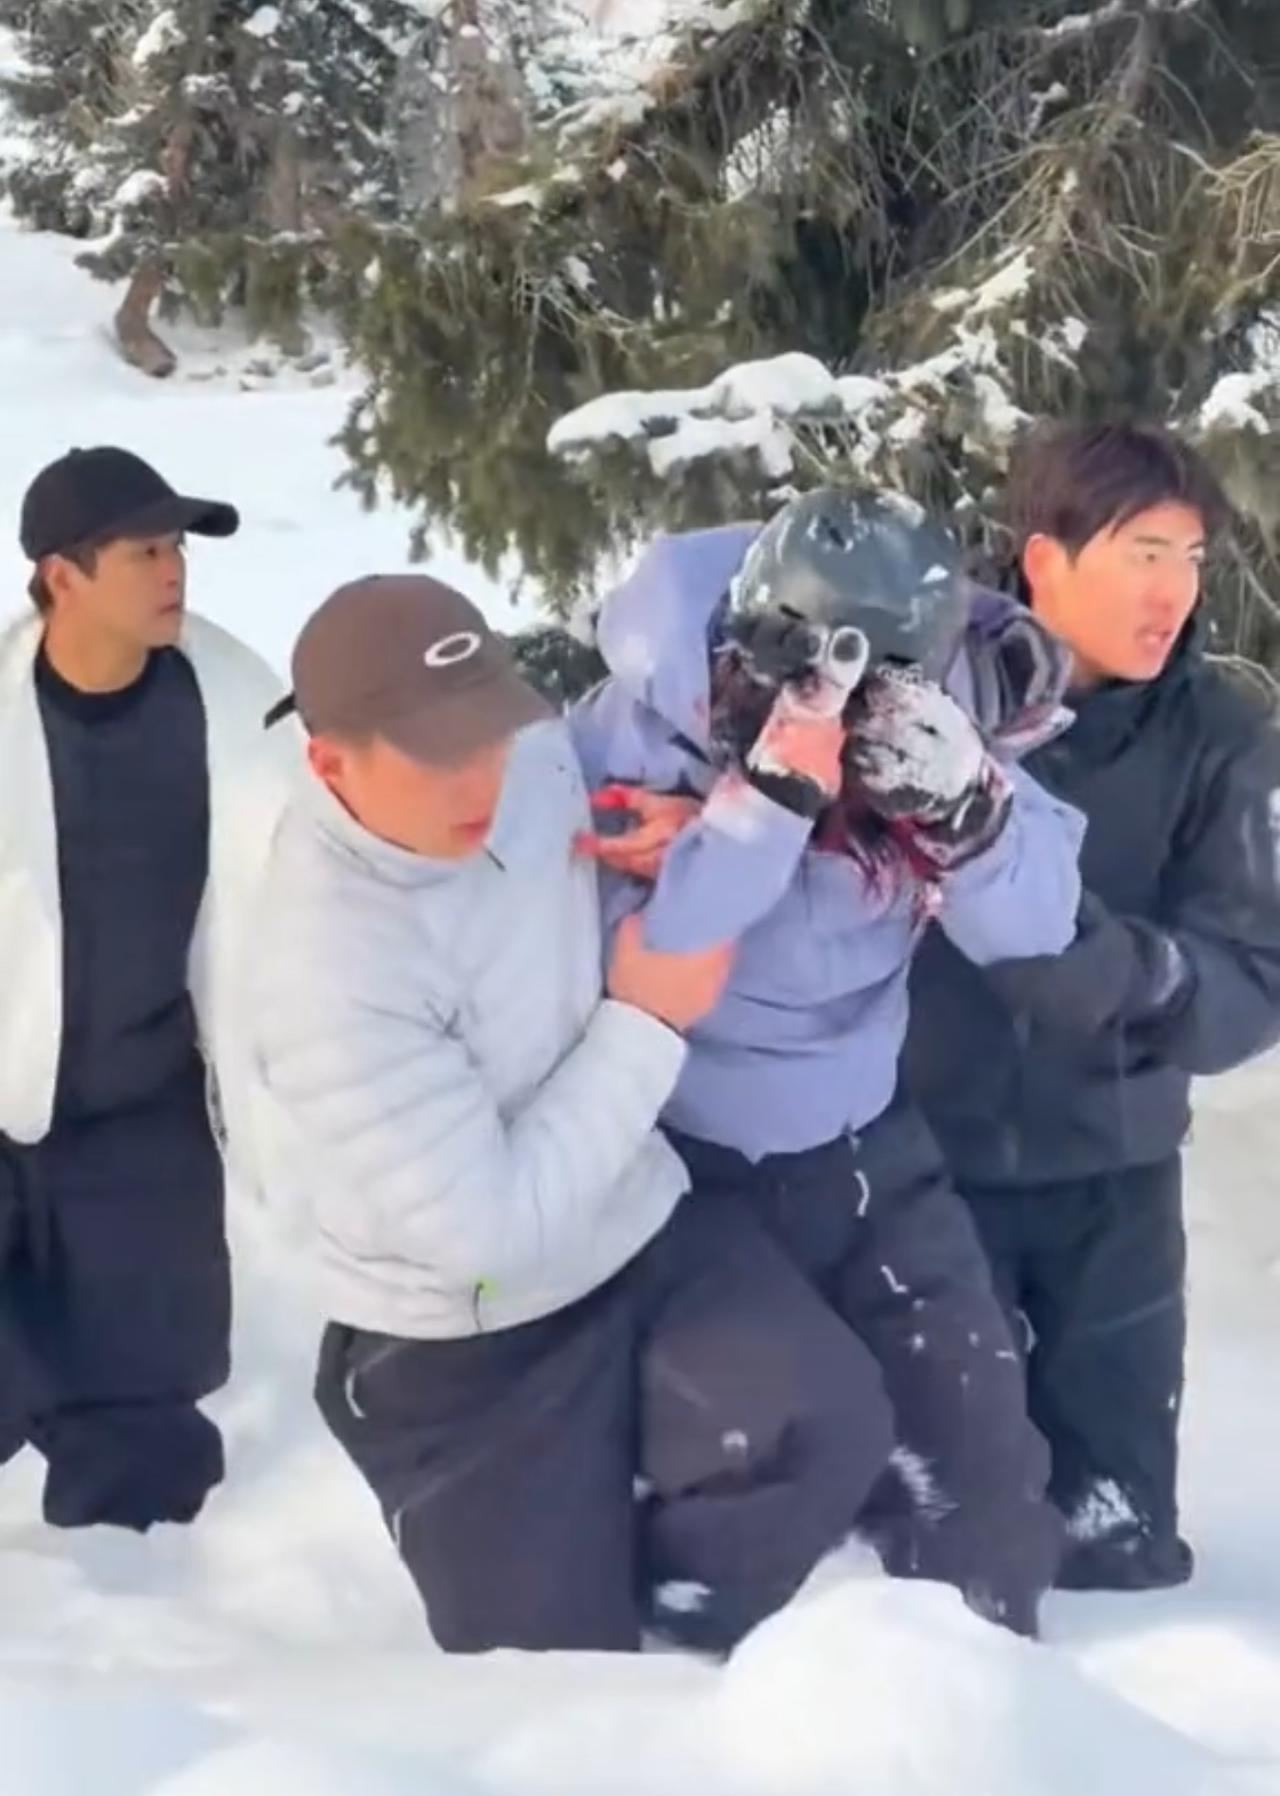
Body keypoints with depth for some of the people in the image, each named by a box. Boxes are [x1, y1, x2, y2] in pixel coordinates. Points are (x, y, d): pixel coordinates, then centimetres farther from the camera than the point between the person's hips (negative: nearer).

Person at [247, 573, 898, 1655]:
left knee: (825, 1422, -19)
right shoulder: (330, 976, -31)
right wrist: (645, 1022, -20)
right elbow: (487, 1230, -28)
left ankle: (668, 1626, 9)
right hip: (471, 1360, -5)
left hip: (645, 1230, 6)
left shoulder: (535, 756, -11)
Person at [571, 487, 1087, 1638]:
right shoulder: (637, 738, -23)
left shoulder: (923, 716, -11)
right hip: (677, 1163, -4)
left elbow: (1036, 926, -11)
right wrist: (772, 790, -41)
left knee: (971, 1424, 7)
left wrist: (964, 807, -32)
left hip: (863, 1144, 4)